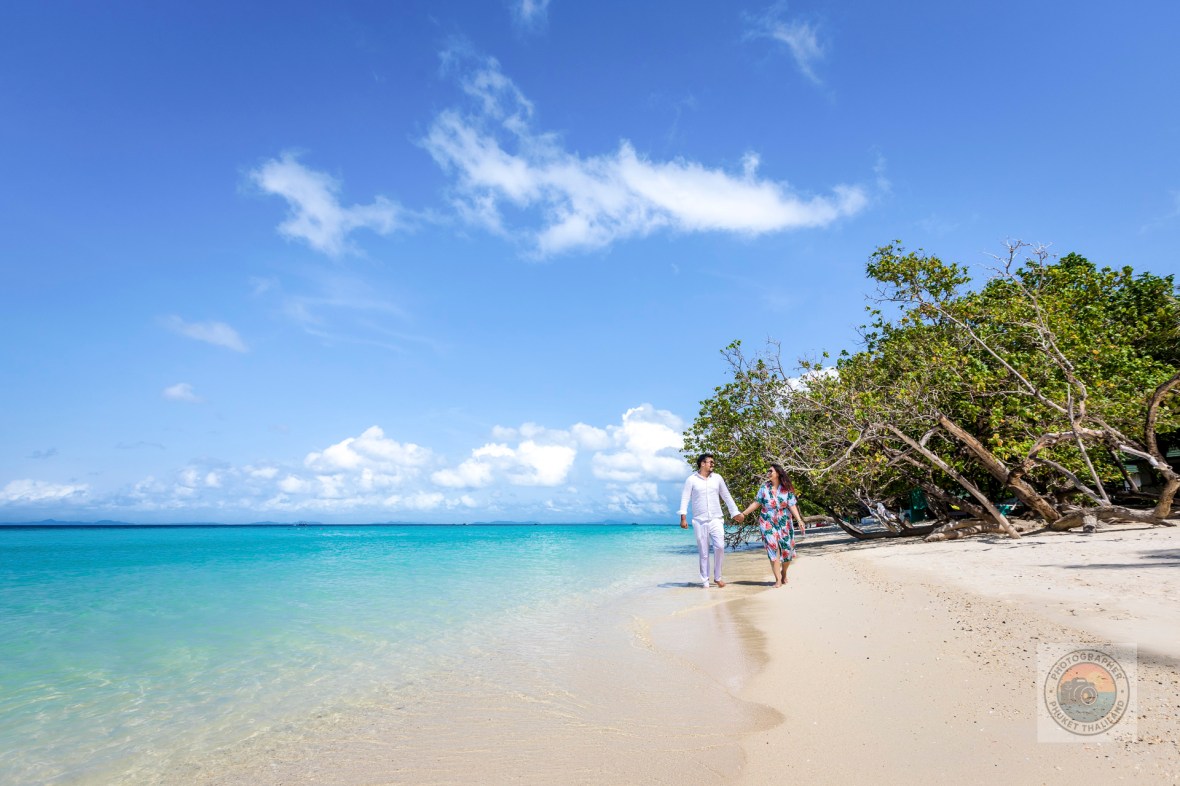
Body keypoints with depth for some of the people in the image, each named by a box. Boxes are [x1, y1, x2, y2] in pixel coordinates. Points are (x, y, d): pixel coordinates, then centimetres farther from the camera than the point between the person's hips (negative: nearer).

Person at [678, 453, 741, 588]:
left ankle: (717, 577, 7)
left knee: (719, 546, -11)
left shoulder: (717, 478, 6)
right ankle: (705, 581, 12)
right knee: (703, 552, 2)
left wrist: (735, 513, 12)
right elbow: (685, 498, -4)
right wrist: (683, 517, -13)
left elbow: (727, 497, 13)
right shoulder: (691, 479, -2)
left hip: (716, 520, 2)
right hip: (699, 521, -2)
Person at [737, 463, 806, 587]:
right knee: (773, 549, -6)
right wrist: (744, 513, 1)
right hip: (768, 523, 0)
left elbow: (792, 506, -7)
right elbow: (757, 502, 5)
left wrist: (799, 520, -18)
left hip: (784, 523, 0)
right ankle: (778, 579, -3)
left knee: (787, 550, 5)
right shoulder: (764, 487, 1)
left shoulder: (786, 489, -3)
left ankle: (784, 573, 32)